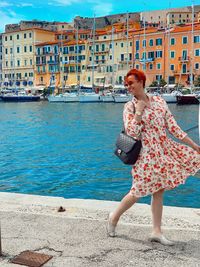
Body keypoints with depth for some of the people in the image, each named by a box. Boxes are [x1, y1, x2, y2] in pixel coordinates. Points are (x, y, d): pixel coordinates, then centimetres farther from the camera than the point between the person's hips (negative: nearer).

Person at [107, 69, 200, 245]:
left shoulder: (159, 100, 6)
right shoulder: (130, 106, -4)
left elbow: (173, 126, 6)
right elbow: (131, 132, -14)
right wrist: (139, 111, -17)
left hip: (165, 149, 5)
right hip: (146, 153, -5)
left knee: (159, 191, 8)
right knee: (138, 192, 1)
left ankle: (157, 231, 18)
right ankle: (114, 217, 23)